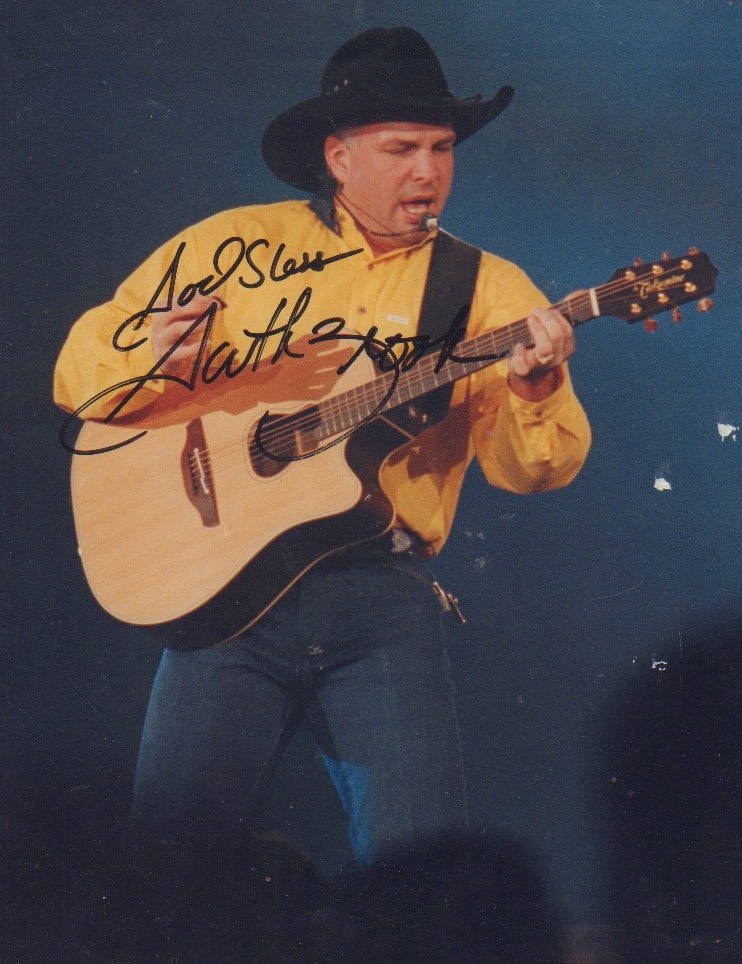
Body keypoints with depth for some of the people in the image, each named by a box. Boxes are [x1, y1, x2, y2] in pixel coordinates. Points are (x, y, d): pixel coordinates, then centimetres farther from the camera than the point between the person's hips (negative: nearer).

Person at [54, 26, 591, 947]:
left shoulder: (486, 288, 7)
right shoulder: (232, 247, 8)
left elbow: (530, 467, -2)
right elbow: (78, 371, 10)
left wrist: (536, 388, -23)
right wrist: (149, 356, -12)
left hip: (380, 587, 0)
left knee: (425, 857, -11)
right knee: (175, 845, -7)